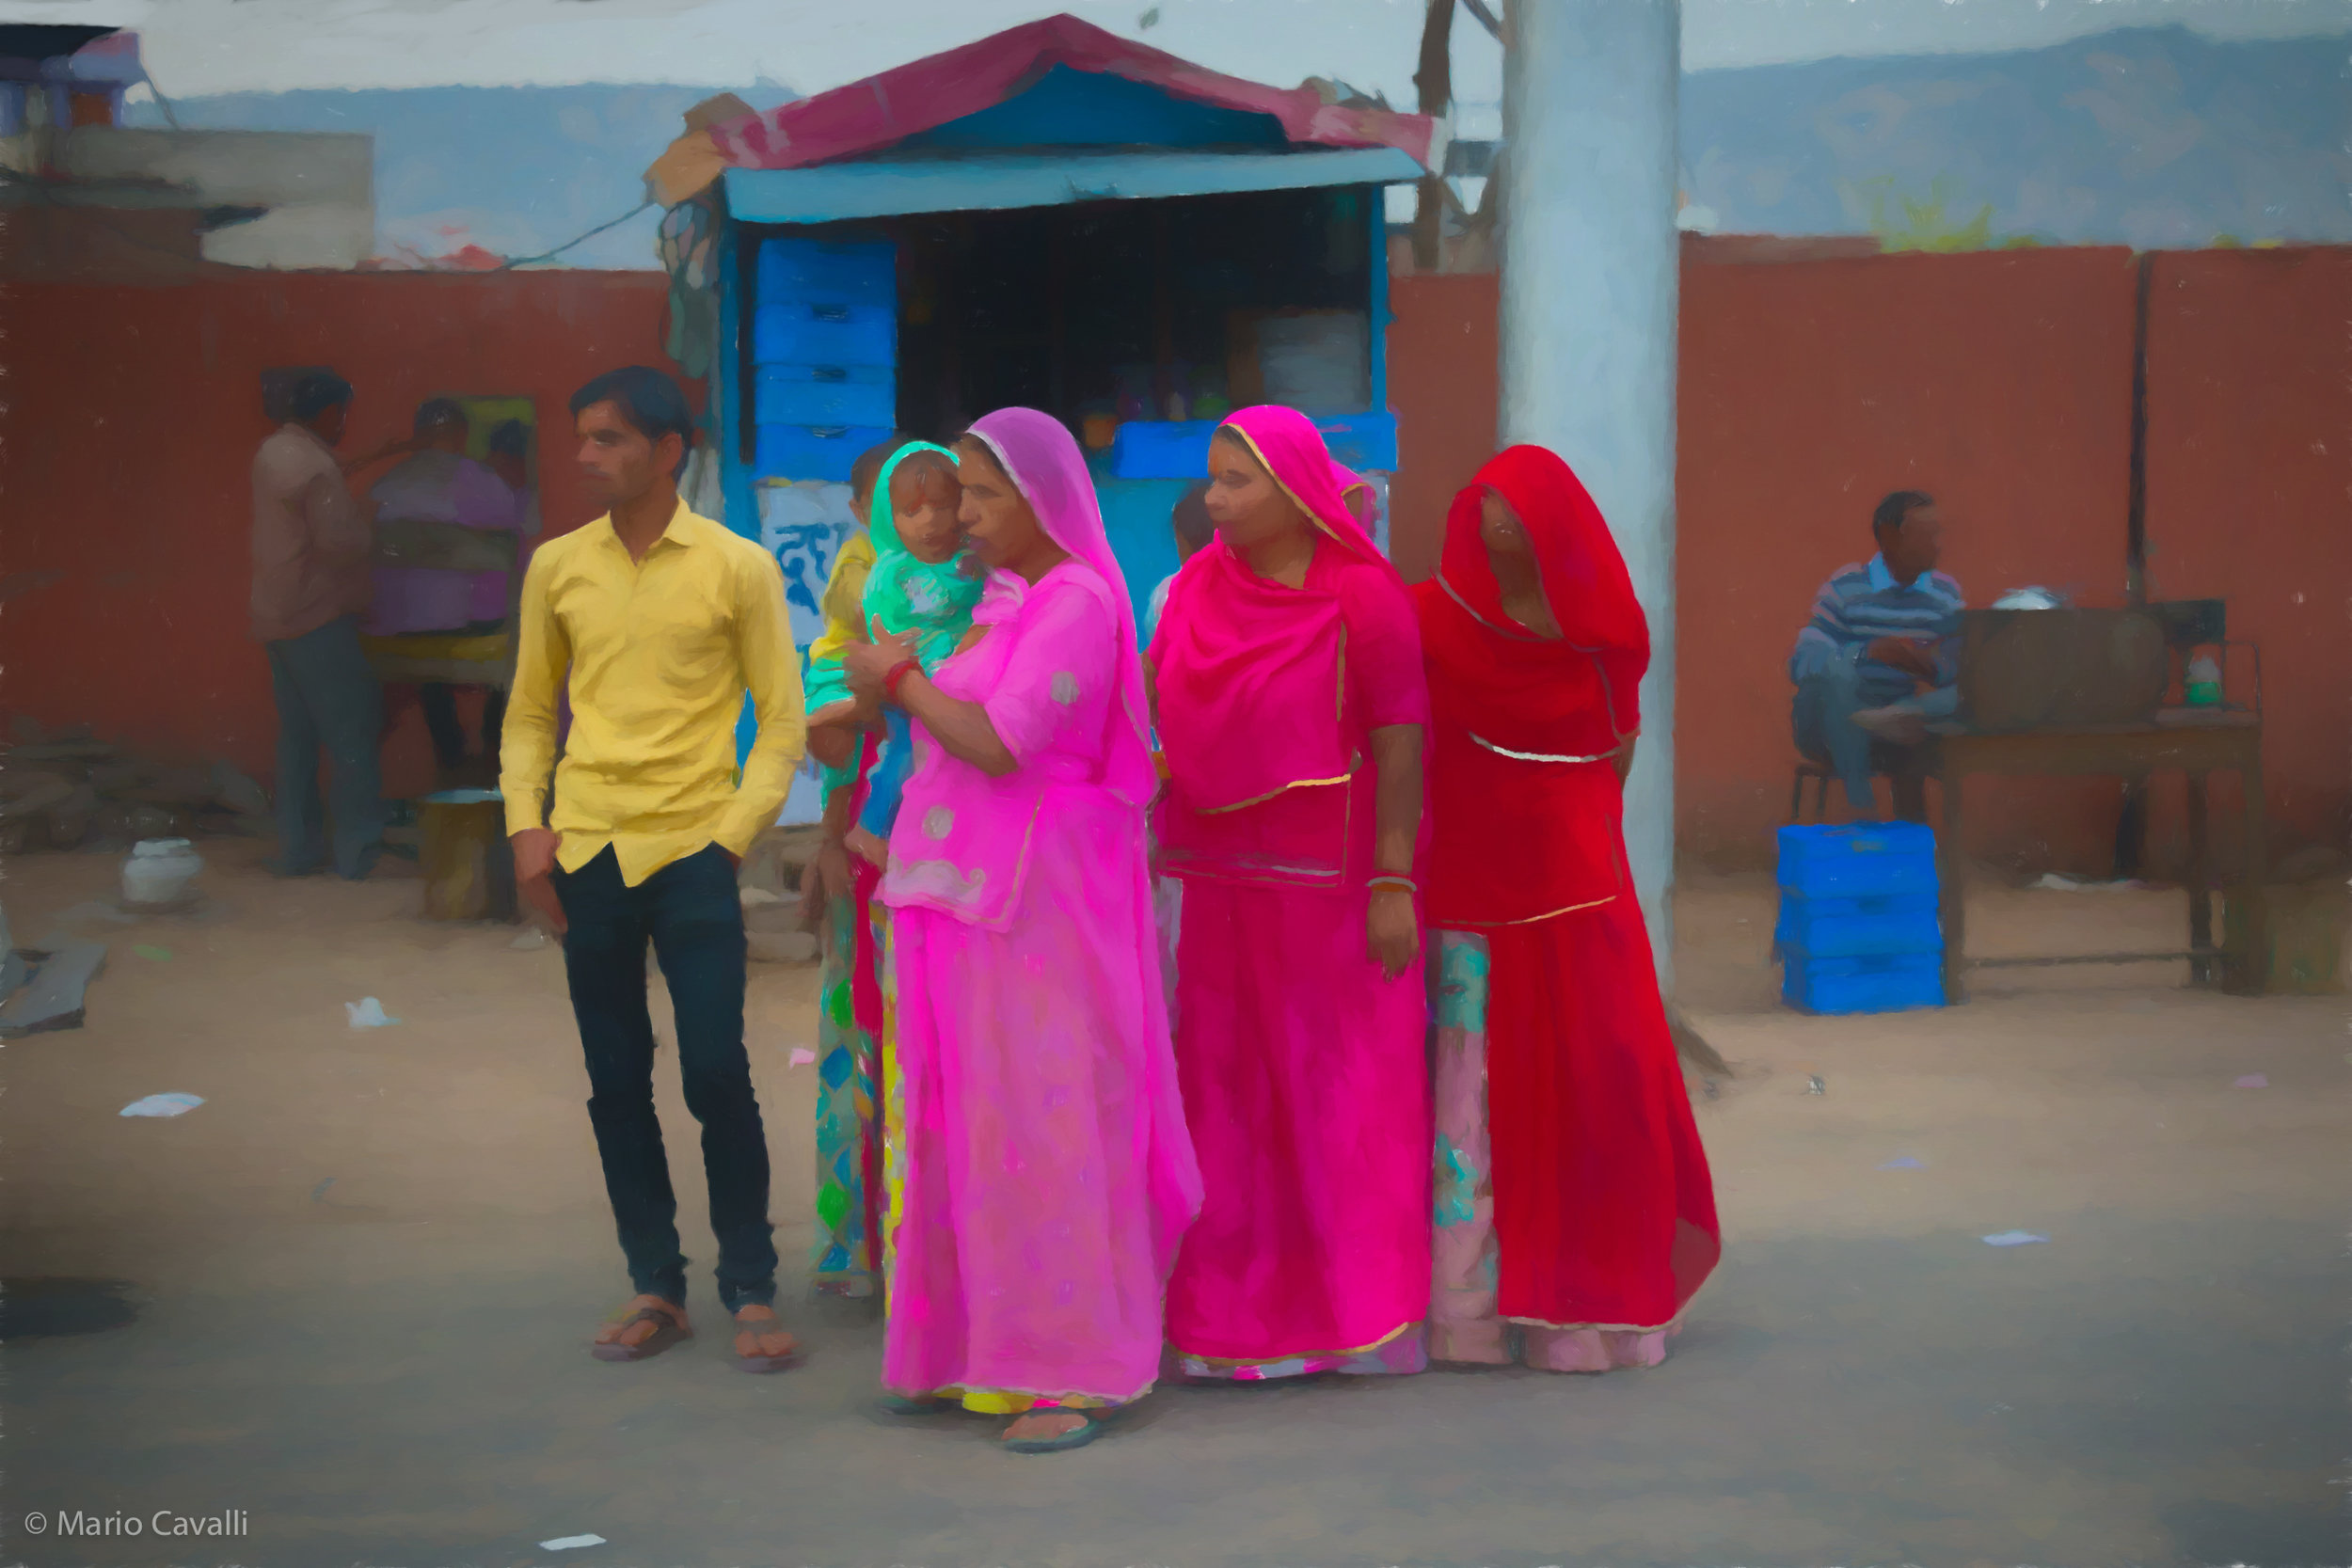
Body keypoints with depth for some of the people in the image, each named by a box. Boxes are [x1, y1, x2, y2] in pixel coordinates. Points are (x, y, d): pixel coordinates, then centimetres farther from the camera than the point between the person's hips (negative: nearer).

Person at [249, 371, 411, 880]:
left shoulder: (273, 452, 9)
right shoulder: (315, 467, -19)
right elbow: (341, 544, -22)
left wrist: (374, 458, 35)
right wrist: (373, 529, -2)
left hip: (274, 618, 9)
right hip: (318, 619, -9)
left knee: (297, 734, 13)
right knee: (352, 733, -3)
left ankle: (297, 848, 15)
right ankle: (358, 849, -2)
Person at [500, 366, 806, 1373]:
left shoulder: (737, 569, -2)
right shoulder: (557, 567, 7)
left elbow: (780, 720, -1)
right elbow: (529, 711, 14)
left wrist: (734, 834, -10)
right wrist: (527, 828, 1)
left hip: (692, 854, -3)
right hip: (586, 855, 4)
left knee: (718, 1076, -5)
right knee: (615, 1083, 8)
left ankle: (751, 1291, 9)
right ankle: (655, 1288, 19)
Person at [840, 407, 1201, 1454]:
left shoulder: (1078, 602, -11)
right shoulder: (1006, 599, 16)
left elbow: (997, 742, -19)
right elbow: (964, 728, 14)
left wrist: (903, 682, -5)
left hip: (1036, 897, -9)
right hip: (966, 892, 9)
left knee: (1039, 1115, -7)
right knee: (964, 1116, 9)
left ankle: (1072, 1373, -1)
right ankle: (973, 1347, 18)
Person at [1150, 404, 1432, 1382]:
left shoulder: (1362, 594, -8)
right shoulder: (1194, 591, 8)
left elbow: (1400, 739, -10)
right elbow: (1156, 715, 11)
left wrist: (1393, 881, -15)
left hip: (1331, 880, -5)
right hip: (1222, 879, 5)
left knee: (1348, 1086, 2)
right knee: (1231, 1091, 8)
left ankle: (1362, 1309, 13)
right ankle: (1236, 1317, 19)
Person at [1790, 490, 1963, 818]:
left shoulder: (1945, 593, 7)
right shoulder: (1846, 588, -5)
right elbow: (1802, 663, -16)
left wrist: (1930, 665, -26)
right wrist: (1870, 651, -29)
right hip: (1832, 729, -3)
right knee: (1834, 668, -34)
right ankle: (1859, 803, -32)